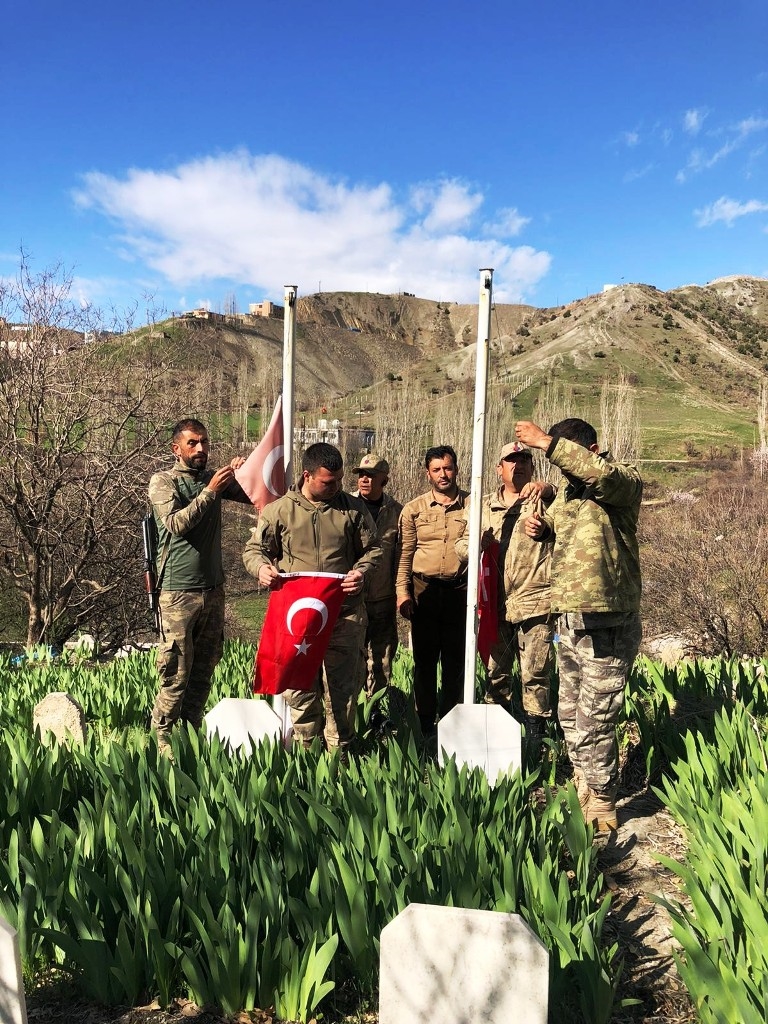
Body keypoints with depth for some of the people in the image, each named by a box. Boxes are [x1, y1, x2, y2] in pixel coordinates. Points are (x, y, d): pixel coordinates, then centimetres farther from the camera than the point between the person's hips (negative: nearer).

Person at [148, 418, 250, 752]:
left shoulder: (214, 478, 11)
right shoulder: (163, 481, -3)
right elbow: (176, 523, -18)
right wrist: (210, 491, -19)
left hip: (213, 589, 6)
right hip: (178, 592, -5)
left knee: (205, 668, 12)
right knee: (176, 672, -2)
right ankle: (163, 738, 12)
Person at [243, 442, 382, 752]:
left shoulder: (353, 508, 5)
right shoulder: (279, 510, 3)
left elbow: (372, 549, 12)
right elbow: (254, 549, 11)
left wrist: (361, 572, -7)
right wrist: (261, 567, -11)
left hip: (345, 613, 1)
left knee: (342, 685, 6)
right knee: (299, 685, 6)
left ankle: (339, 751, 22)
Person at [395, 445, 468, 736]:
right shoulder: (413, 509, 7)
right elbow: (404, 553, 6)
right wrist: (402, 591, -2)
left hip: (460, 590, 0)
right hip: (424, 590, 1)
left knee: (455, 660, 7)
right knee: (424, 659, 7)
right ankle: (425, 724, 19)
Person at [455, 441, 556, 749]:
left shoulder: (542, 500, 5)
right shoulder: (482, 506, 14)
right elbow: (461, 543, 12)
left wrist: (547, 489, -31)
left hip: (535, 602, -3)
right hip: (495, 604, 3)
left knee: (535, 674, 0)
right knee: (495, 672, 13)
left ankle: (535, 733, 16)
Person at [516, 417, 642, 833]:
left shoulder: (623, 481, -11)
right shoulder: (566, 491, 14)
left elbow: (602, 475, -35)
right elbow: (555, 523, 32)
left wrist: (546, 442, -31)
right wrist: (541, 526, 7)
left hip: (607, 627, -8)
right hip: (569, 623, 8)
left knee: (594, 723, -1)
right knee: (570, 715, 20)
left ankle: (601, 810, 18)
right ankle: (583, 787, 40)